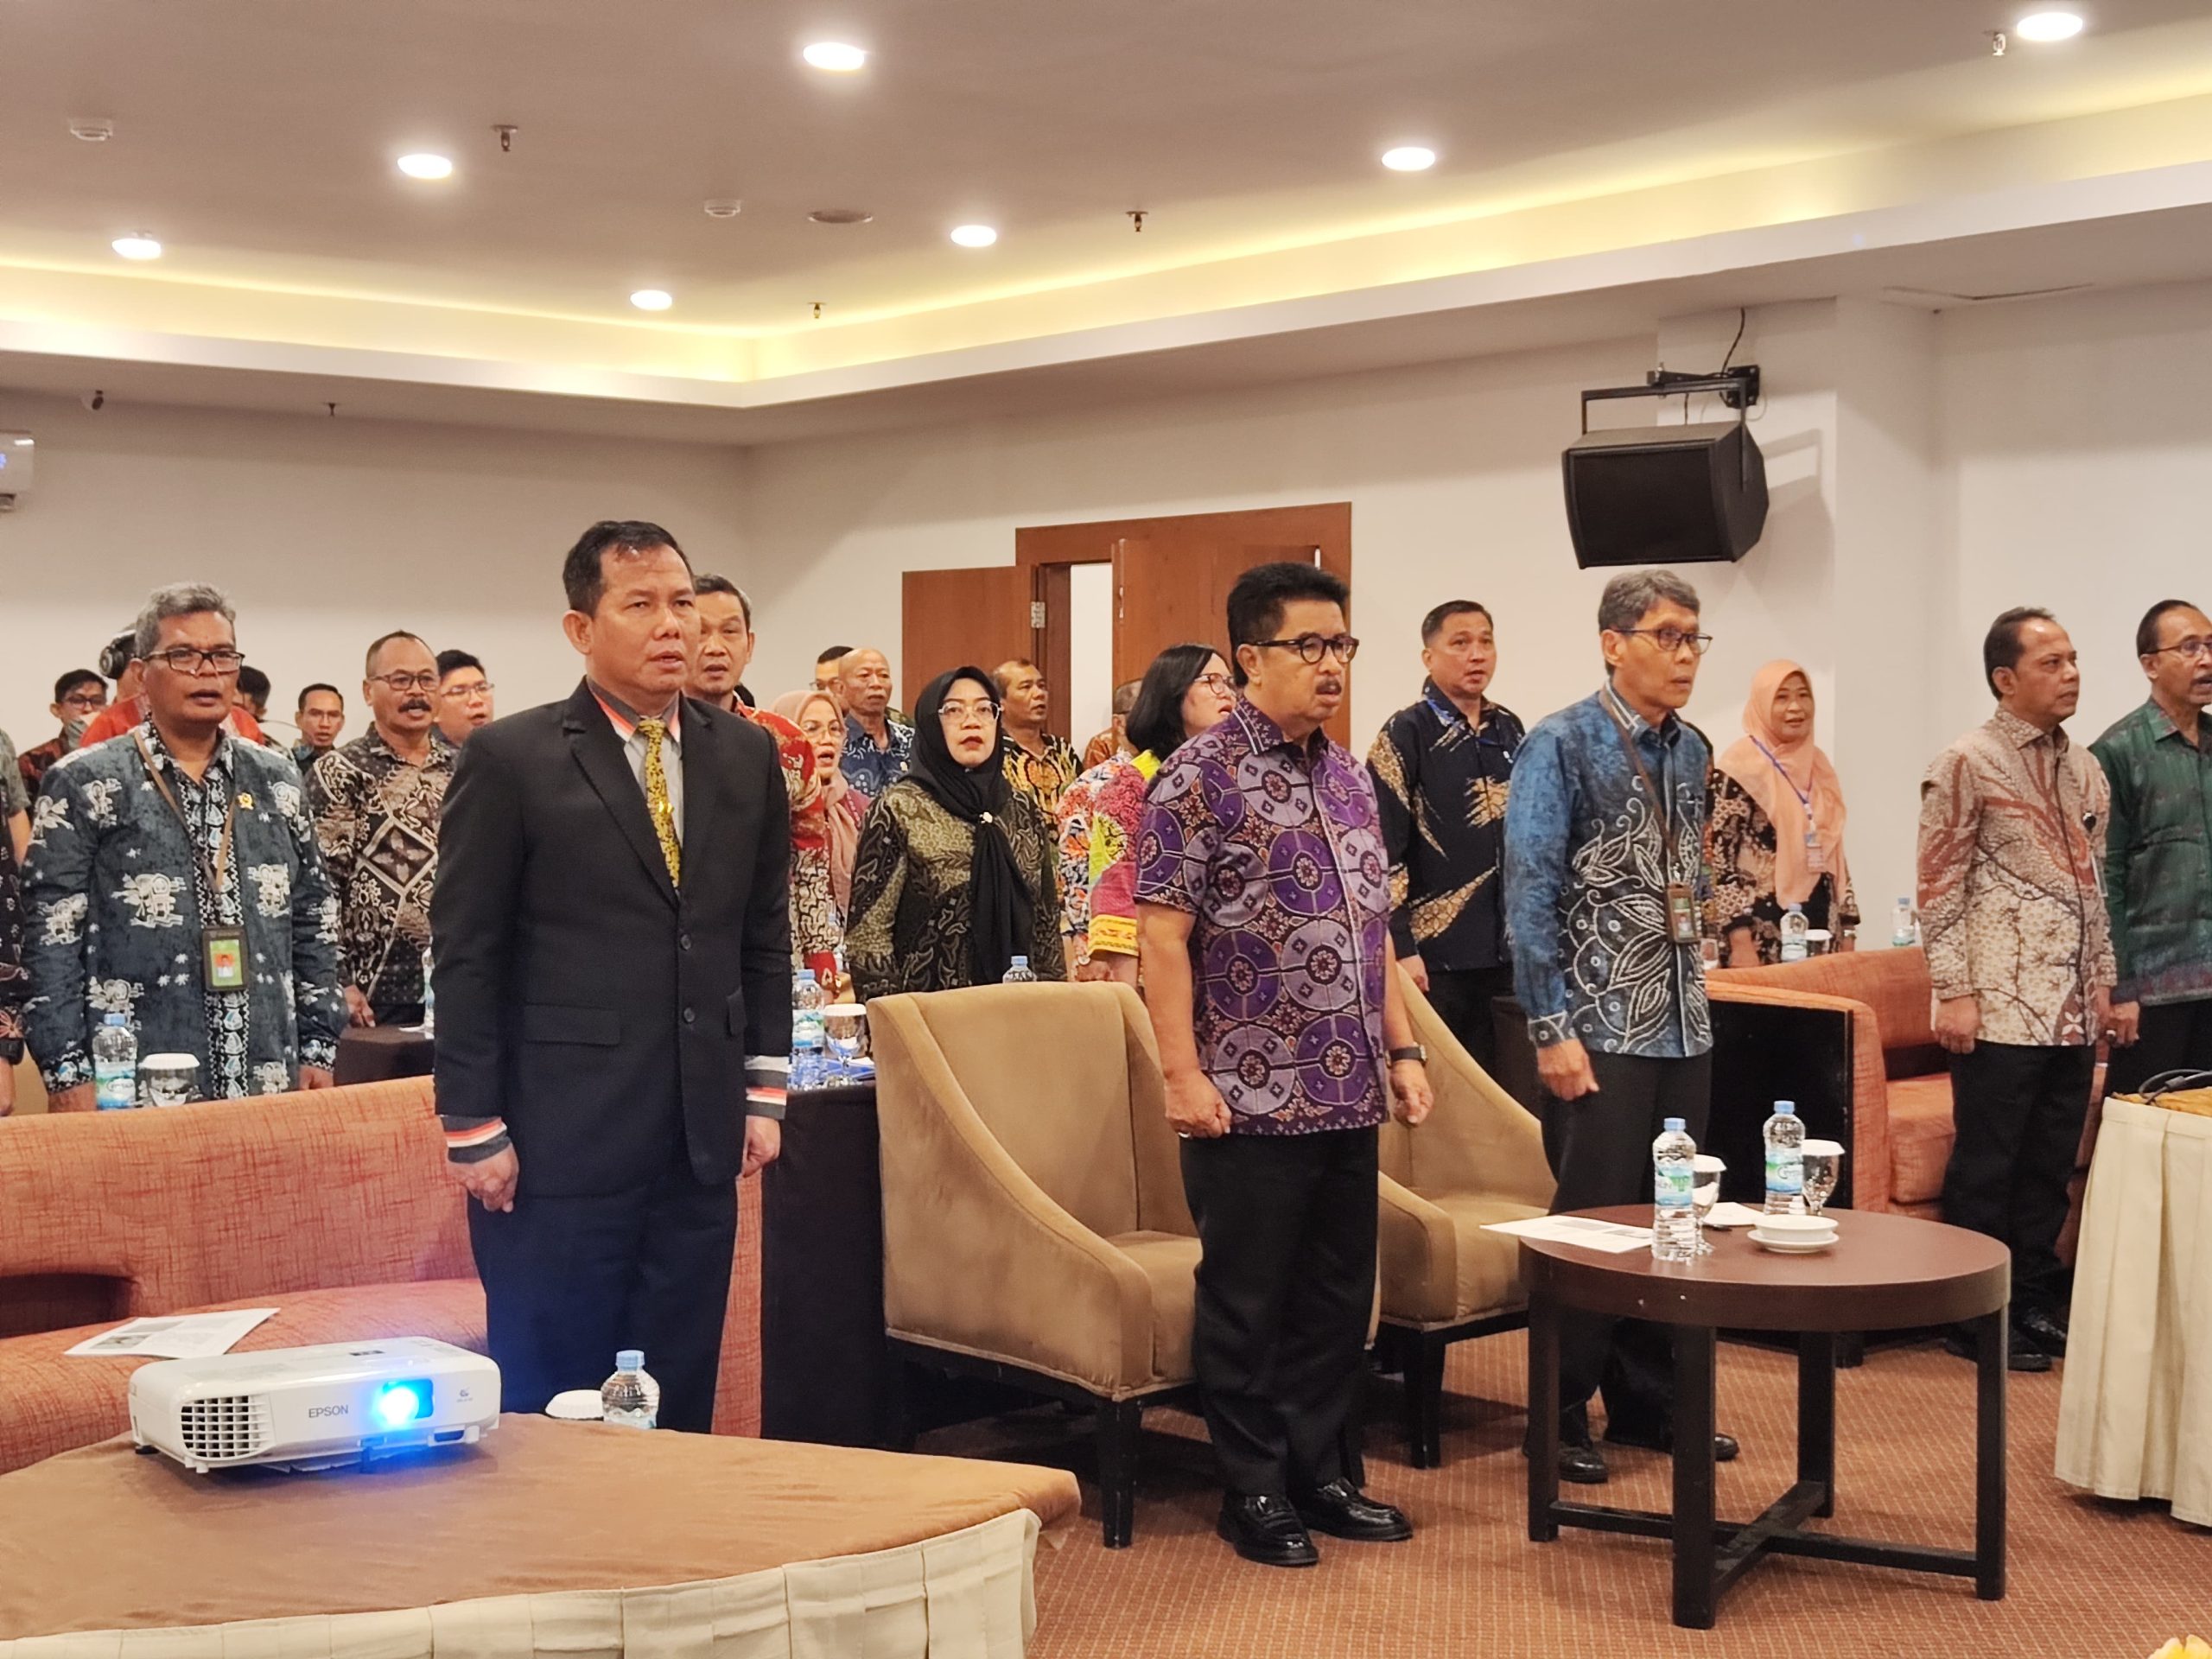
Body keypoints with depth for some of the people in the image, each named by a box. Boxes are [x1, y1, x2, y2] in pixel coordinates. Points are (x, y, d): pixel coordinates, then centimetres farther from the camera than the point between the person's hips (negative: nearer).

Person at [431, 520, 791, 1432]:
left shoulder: (745, 756, 8)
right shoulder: (508, 759, -5)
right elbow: (466, 954, -5)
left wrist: (764, 1089, 10)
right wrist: (474, 1127, -8)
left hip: (701, 1134, 4)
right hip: (558, 1138, -4)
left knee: (680, 1398, 11)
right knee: (548, 1408, 5)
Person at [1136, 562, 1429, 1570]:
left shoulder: (1349, 776, 14)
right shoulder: (1201, 777, -9)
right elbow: (1162, 933, -12)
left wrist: (1402, 1048, 14)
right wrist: (1182, 1072, -16)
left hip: (1348, 1097, 7)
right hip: (1250, 1099, -7)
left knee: (1339, 1297, 13)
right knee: (1247, 1303, 3)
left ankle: (1325, 1475, 25)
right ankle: (1255, 1493, 16)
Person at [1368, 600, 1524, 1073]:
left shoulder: (1510, 731, 10)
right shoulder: (1406, 734, -8)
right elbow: (1384, 851, -12)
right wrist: (1401, 949, -16)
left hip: (1506, 950, 6)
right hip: (1436, 953, -6)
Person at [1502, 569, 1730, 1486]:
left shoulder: (1690, 749, 11)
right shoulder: (1562, 744, -9)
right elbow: (1530, 892, -14)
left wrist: (1693, 993, 16)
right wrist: (1552, 1029, -17)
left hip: (1682, 1028, 7)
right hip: (1601, 1029, -7)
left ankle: (1648, 1400, 25)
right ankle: (1562, 1417, 11)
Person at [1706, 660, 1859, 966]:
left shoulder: (1819, 768, 13)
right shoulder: (1739, 769, -8)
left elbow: (1833, 856, 17)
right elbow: (1718, 859, -13)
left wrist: (1848, 933, 12)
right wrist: (1741, 943, -18)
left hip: (1820, 931, 6)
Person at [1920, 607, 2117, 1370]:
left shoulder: (2085, 769, 13)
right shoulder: (1967, 764, -7)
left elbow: (2096, 883, 19)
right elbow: (1940, 888, -9)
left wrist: (2103, 980, 14)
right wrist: (1953, 992, -14)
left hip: (2072, 1011, 6)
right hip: (2002, 1008, -6)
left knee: (2050, 1165, 12)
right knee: (1986, 1166, 1)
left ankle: (2034, 1301, 23)